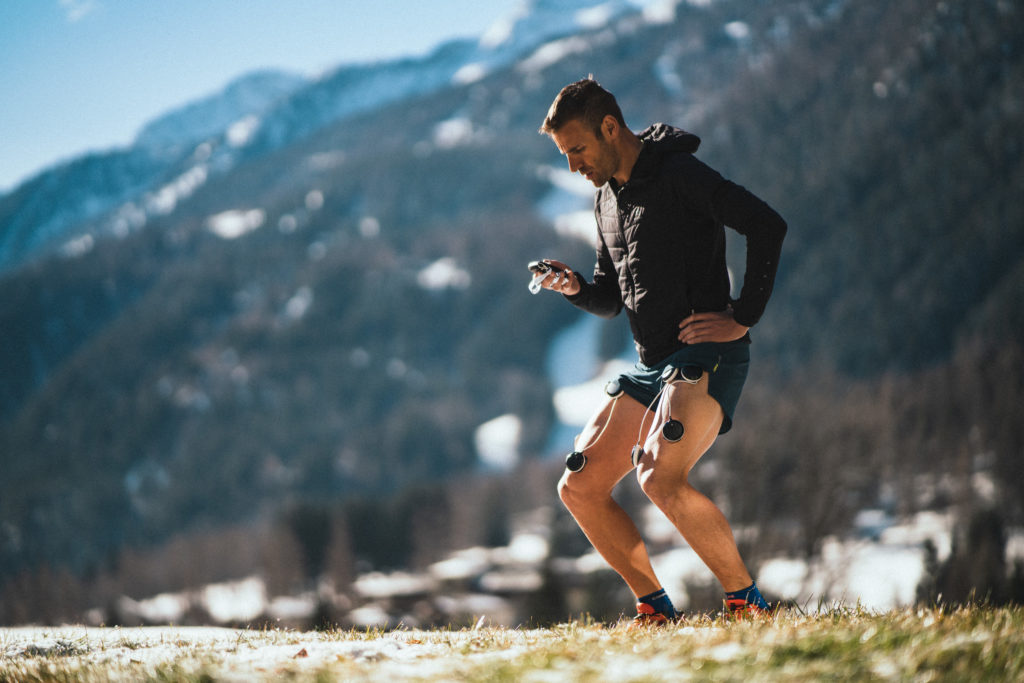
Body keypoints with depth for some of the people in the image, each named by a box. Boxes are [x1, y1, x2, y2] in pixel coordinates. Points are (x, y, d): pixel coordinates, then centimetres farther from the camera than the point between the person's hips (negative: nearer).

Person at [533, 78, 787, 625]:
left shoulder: (678, 175, -10)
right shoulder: (607, 197, 16)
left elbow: (768, 225, -18)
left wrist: (743, 317, -18)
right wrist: (576, 288, 2)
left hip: (705, 357, -9)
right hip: (649, 366, 9)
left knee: (659, 477, -29)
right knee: (578, 488, 1)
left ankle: (744, 599, -14)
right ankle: (655, 607, 11)